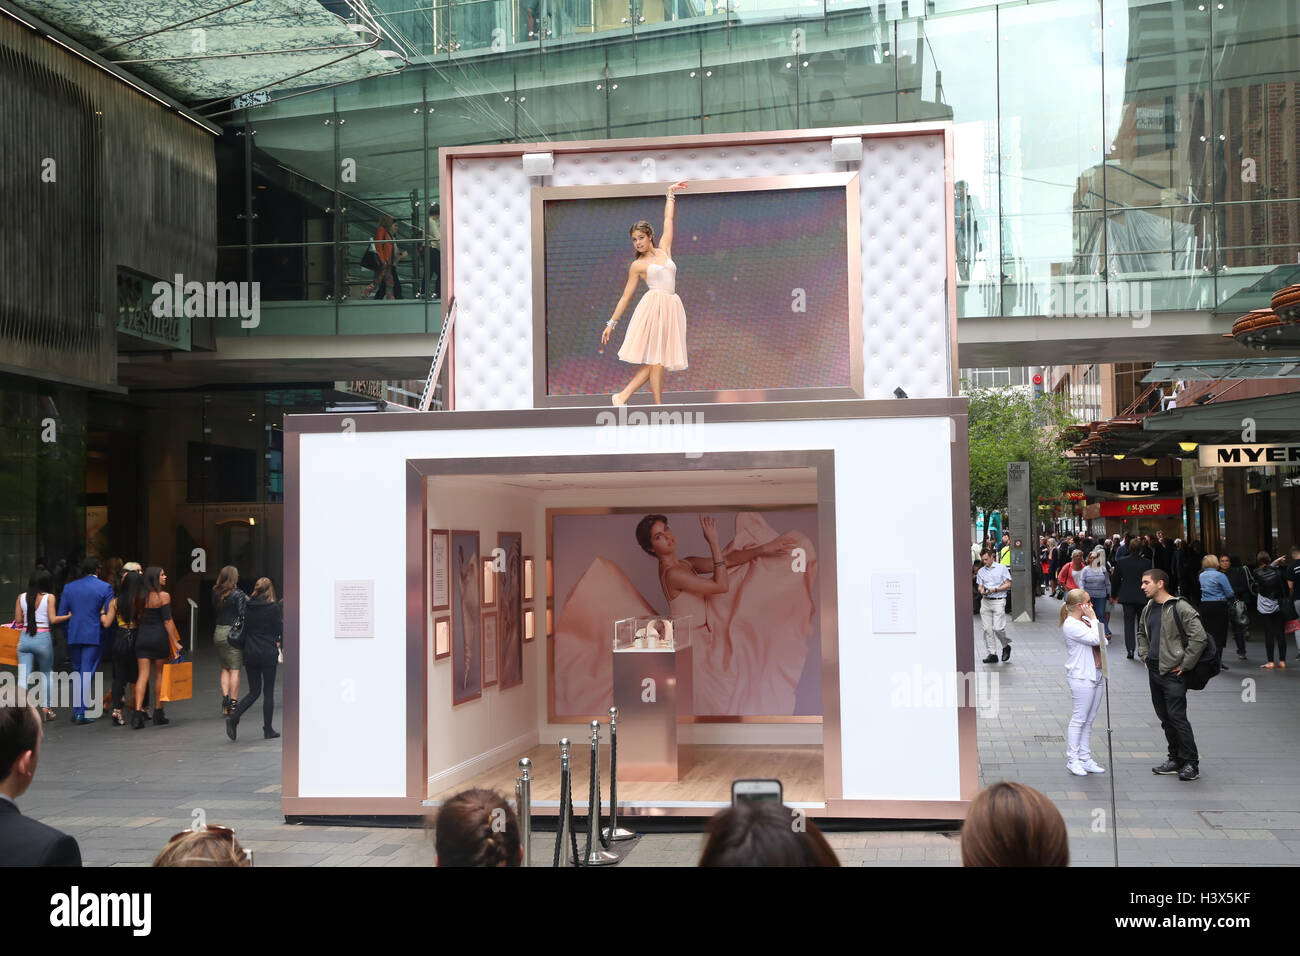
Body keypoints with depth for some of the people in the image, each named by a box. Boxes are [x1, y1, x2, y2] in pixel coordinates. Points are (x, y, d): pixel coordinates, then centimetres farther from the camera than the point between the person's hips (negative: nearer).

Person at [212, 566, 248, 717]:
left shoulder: (215, 593, 5)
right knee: (235, 670, 0)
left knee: (225, 668, 15)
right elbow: (242, 614, -13)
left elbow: (214, 612, 10)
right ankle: (233, 703, 0)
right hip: (233, 633, -5)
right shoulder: (238, 594, -11)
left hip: (218, 632, 5)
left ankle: (225, 698, 3)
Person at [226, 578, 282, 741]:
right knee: (269, 692, 5)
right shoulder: (273, 608, -9)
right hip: (268, 654, -4)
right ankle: (268, 730, 8)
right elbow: (279, 630, -5)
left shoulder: (248, 607, 3)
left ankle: (233, 718, -8)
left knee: (253, 692, 12)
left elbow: (244, 629, 9)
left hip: (250, 654, 4)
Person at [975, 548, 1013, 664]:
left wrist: (995, 590, -12)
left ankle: (1006, 646, 15)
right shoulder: (981, 571, 14)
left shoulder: (1001, 568, 2)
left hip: (998, 601, -4)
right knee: (987, 629, -1)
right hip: (985, 601, 4)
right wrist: (982, 591, -8)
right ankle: (992, 654, 5)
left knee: (998, 628, -11)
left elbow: (1008, 585, -1)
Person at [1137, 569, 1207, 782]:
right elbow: (1142, 634, 31)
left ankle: (1191, 763, -1)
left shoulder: (1180, 608, -12)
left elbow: (1198, 637, -18)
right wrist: (1145, 656, 17)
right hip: (1154, 670, 8)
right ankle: (1176, 759, 21)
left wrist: (1185, 664, -15)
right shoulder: (1148, 609, 13)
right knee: (1165, 717, 12)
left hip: (1172, 671, -8)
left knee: (1177, 716, -9)